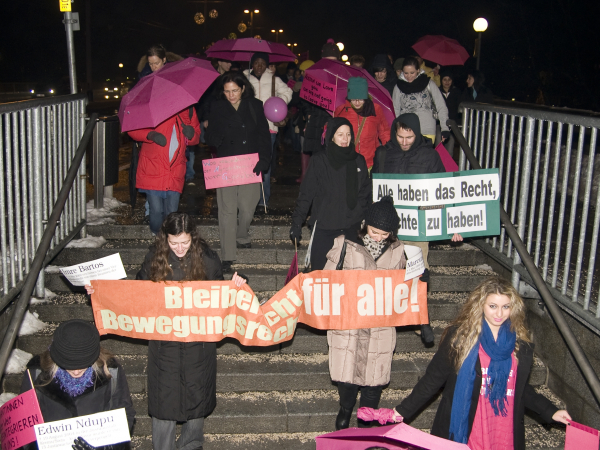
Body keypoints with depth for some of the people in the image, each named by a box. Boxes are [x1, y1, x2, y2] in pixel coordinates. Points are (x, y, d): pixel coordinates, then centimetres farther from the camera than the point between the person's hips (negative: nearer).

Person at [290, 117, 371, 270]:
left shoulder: (359, 161, 9)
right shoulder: (319, 161, -1)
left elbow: (366, 195, 15)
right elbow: (306, 194, -1)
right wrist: (296, 223, -6)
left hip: (352, 229, 3)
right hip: (324, 230, -2)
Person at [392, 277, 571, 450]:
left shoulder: (521, 344, 2)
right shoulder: (459, 336, -8)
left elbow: (521, 389, 15)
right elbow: (433, 379, -4)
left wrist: (550, 412, 7)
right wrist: (403, 410, -8)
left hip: (505, 432, 3)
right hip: (460, 430, -3)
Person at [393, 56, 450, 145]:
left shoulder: (429, 84, 6)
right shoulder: (399, 87, 11)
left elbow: (441, 107, 7)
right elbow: (395, 111, 15)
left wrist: (445, 128, -1)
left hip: (427, 132, -1)